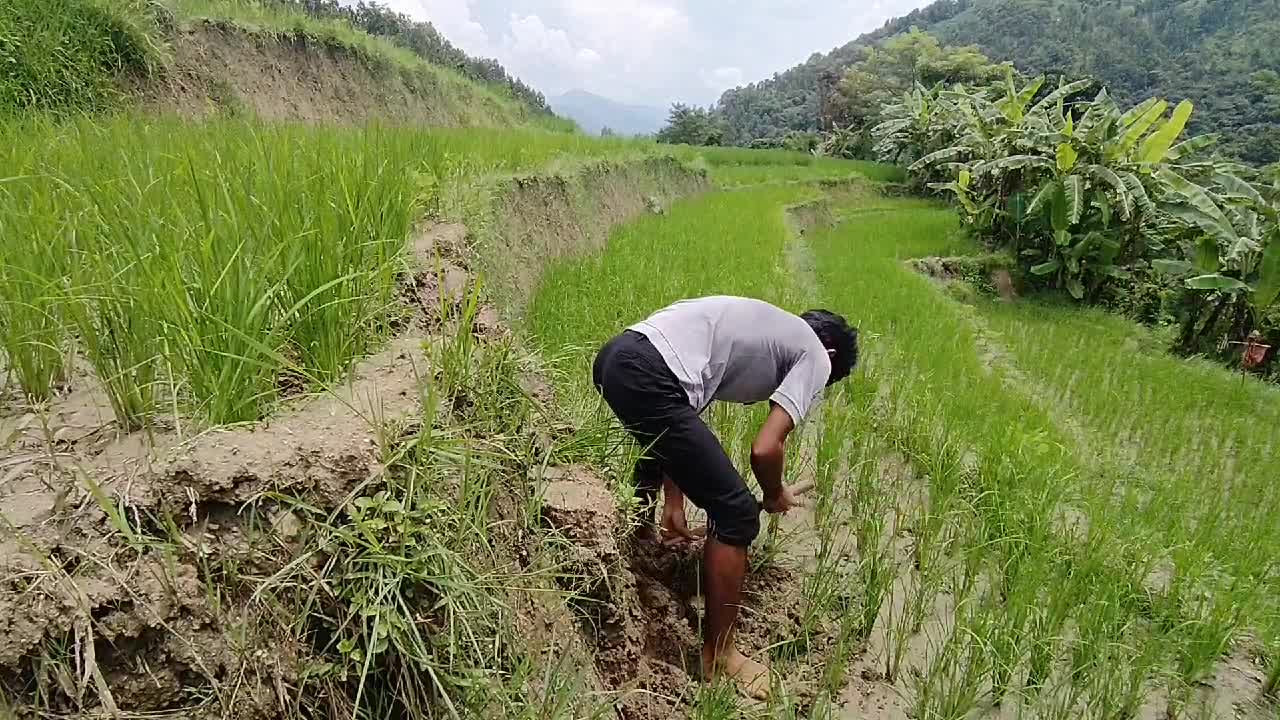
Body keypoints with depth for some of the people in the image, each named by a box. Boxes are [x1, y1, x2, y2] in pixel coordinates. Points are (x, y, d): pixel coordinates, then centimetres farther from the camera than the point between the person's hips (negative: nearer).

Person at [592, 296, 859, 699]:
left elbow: (681, 414, 29)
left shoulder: (761, 330, 31)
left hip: (616, 356, 10)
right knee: (736, 514, 3)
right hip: (649, 376, -9)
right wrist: (775, 495, 18)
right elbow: (765, 449, -5)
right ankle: (717, 657, 18)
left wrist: (673, 501, 31)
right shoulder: (815, 357, 10)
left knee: (658, 444, 41)